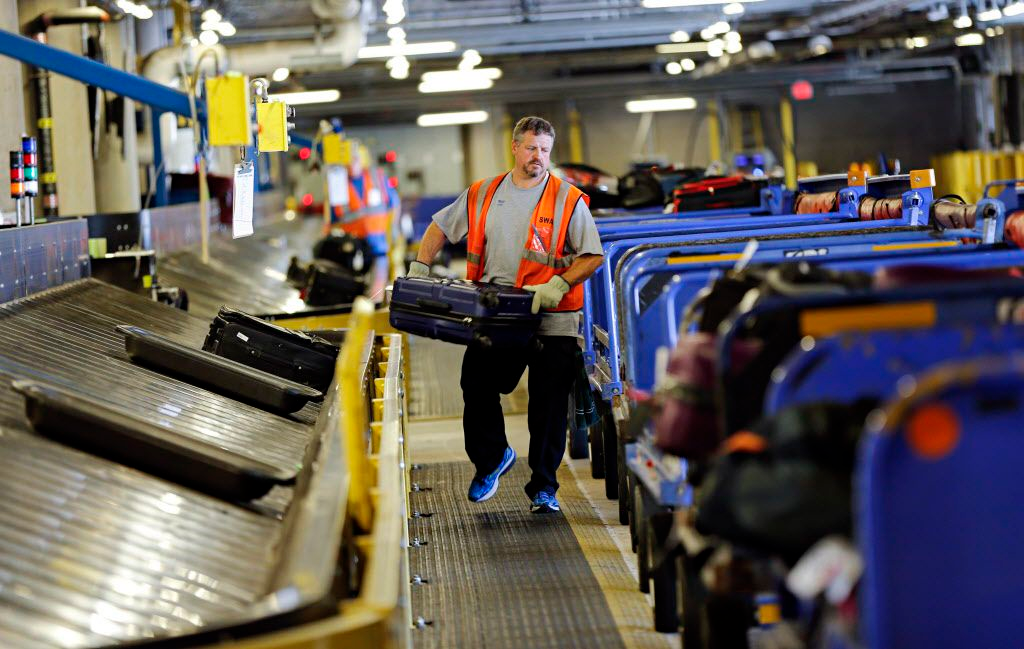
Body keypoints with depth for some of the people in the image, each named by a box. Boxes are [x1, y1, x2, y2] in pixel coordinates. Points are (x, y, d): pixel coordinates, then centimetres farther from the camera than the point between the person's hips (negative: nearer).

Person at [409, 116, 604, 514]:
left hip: (552, 321, -3)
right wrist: (419, 269, 8)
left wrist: (557, 285, -19)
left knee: (548, 407, 0)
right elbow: (439, 228, 20)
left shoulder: (568, 200, -2)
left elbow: (593, 256, -6)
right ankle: (492, 459, 27)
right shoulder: (482, 195, 8)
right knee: (476, 387, 1)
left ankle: (543, 488, 10)